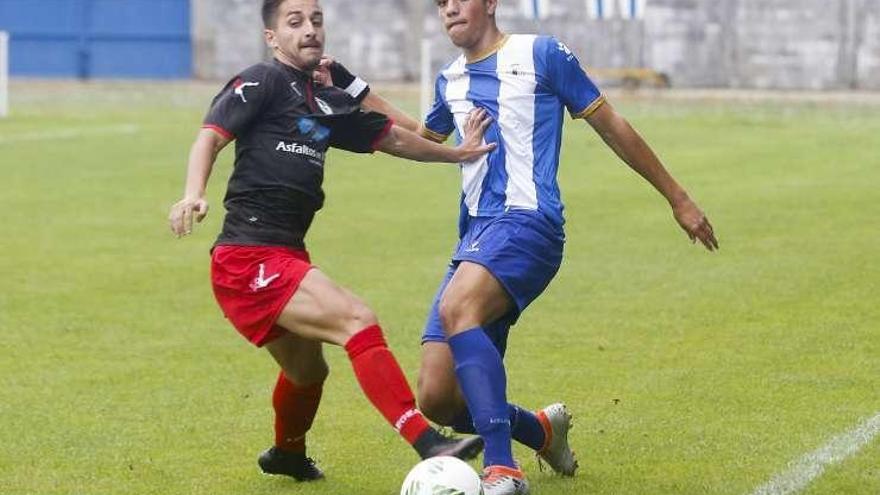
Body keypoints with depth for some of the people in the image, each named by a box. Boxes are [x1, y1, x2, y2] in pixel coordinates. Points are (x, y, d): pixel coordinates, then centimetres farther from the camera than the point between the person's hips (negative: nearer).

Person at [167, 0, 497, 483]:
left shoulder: (329, 103, 17)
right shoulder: (265, 81, -6)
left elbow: (392, 137, 30)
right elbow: (212, 134, -17)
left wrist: (456, 152, 30)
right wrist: (193, 194, -33)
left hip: (284, 257, 10)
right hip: (249, 257, -10)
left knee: (307, 369, 28)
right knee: (357, 321, -22)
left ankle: (286, 453, 56)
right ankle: (429, 445, -29)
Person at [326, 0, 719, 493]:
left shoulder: (539, 54, 2)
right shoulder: (450, 81, 20)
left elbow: (610, 124, 7)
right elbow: (423, 137, 41)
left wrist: (677, 198, 9)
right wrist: (351, 88, 36)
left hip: (526, 222, -7)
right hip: (475, 237, 7)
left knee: (457, 309, -37)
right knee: (438, 398, -5)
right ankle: (543, 431, 24)